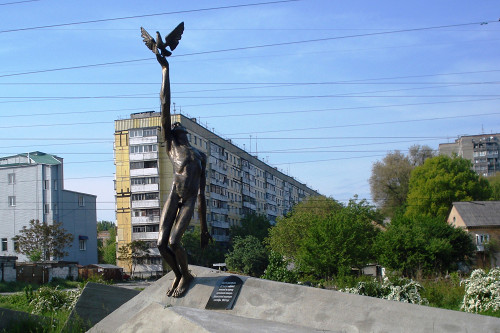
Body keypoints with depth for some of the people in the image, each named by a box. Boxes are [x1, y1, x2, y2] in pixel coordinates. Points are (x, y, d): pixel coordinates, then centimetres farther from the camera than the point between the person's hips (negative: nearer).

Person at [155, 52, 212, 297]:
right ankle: (178, 274, 21)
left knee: (173, 242, -14)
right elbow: (165, 105, 11)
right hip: (174, 195, -1)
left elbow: (202, 194, 24)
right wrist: (165, 70, 9)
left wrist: (204, 228, 18)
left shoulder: (200, 156, 26)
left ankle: (186, 275, 13)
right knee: (162, 243, -7)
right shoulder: (170, 144, 18)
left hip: (190, 200, 1)